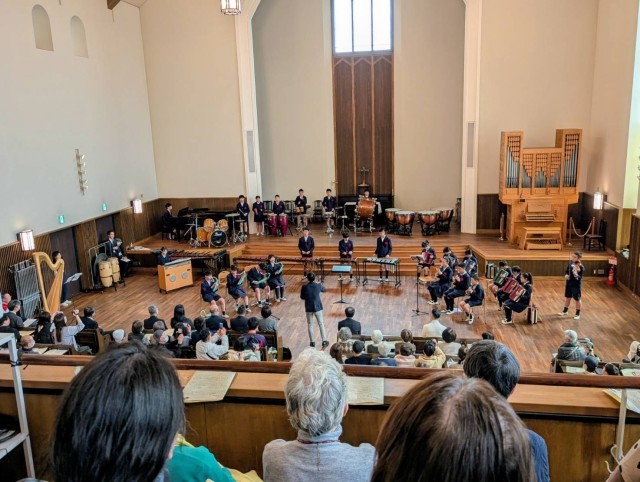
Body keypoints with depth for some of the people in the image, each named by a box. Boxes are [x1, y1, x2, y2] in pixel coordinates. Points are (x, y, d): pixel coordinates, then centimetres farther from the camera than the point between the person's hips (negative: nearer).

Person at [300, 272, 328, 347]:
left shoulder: (304, 287, -13)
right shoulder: (318, 285, -12)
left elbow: (302, 297, -2)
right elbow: (324, 290, 10)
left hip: (308, 308, 0)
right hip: (317, 307, 0)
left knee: (310, 325, 13)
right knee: (321, 324, 11)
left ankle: (312, 342, 16)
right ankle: (324, 341, 14)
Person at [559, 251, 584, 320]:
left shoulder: (581, 267, -21)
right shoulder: (571, 263, -2)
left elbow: (579, 278, -24)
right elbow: (566, 270, 12)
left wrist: (576, 273, -41)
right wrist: (566, 275, -8)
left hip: (576, 286, -6)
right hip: (568, 284, 6)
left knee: (577, 299, 8)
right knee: (567, 297, 21)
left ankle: (577, 314, 23)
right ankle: (565, 310, 38)